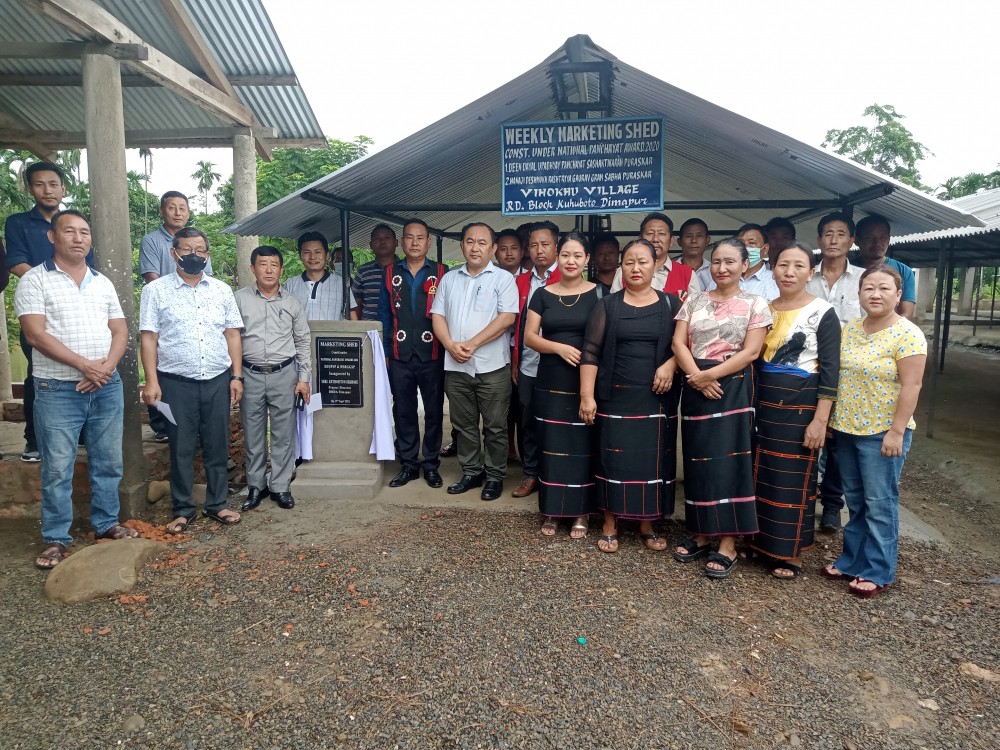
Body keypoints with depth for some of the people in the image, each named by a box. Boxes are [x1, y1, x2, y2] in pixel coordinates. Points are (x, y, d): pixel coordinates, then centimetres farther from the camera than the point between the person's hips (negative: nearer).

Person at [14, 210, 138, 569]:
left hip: (107, 387, 4)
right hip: (57, 390, -4)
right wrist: (85, 365, -17)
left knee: (108, 462, 10)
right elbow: (36, 335, -12)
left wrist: (106, 366, -10)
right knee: (57, 468, 2)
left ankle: (106, 523, 25)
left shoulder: (103, 283, 11)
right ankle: (56, 539, 13)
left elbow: (120, 331, 8)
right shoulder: (34, 280, -3)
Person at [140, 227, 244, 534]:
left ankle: (217, 504, 22)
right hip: (176, 382, -2)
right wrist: (151, 381, -9)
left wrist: (236, 375, 3)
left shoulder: (222, 290, 9)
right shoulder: (156, 290, 1)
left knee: (217, 446, 9)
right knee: (181, 448, 6)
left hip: (218, 380, 2)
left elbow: (232, 335, 9)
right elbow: (148, 338, -2)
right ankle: (183, 509, 19)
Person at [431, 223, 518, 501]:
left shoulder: (503, 279, -1)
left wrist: (473, 344, -16)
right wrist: (451, 345, -9)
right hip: (455, 366, 5)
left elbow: (507, 318, -12)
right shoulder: (449, 279, 13)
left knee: (495, 426, 4)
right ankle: (471, 472, 27)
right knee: (464, 424, 13)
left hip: (492, 366, -4)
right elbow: (437, 316, 9)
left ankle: (494, 476, 17)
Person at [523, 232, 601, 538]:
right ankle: (552, 511, 19)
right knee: (551, 445, 7)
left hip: (585, 382, -2)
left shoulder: (598, 294, 1)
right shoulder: (542, 295, 6)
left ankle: (581, 513, 18)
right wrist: (560, 347, -14)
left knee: (583, 446, 5)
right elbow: (529, 337, 2)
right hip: (550, 383, 2)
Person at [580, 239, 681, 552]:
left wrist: (671, 365, -14)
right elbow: (590, 352, -2)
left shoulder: (671, 304, 6)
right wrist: (587, 395, -10)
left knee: (654, 460, 5)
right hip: (616, 397, -1)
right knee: (614, 458, 2)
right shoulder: (607, 305, 4)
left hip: (657, 398, 1)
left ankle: (648, 525, 20)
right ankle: (610, 524, 15)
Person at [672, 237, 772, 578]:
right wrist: (697, 377, -14)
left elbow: (751, 351, -7)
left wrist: (711, 374, -16)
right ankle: (700, 534, 19)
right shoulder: (694, 301, 10)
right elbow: (678, 343, 1)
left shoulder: (755, 304, 2)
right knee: (697, 458, 7)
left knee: (728, 459, -4)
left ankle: (727, 544, 4)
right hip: (695, 388, 3)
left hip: (732, 388, -3)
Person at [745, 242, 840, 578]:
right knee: (759, 475, 11)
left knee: (793, 479, 3)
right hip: (763, 402, 5)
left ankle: (790, 554, 18)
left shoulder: (823, 312, -7)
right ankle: (759, 540, 28)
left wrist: (820, 420, -15)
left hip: (800, 405, -5)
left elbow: (830, 370, -10)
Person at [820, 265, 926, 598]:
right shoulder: (849, 330, 7)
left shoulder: (908, 335, -12)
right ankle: (852, 560, 28)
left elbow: (910, 386, -15)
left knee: (879, 503, 3)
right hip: (847, 428, 6)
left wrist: (896, 431, -18)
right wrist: (832, 419, 11)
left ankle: (878, 572, 15)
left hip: (882, 432, -6)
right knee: (855, 501, 16)